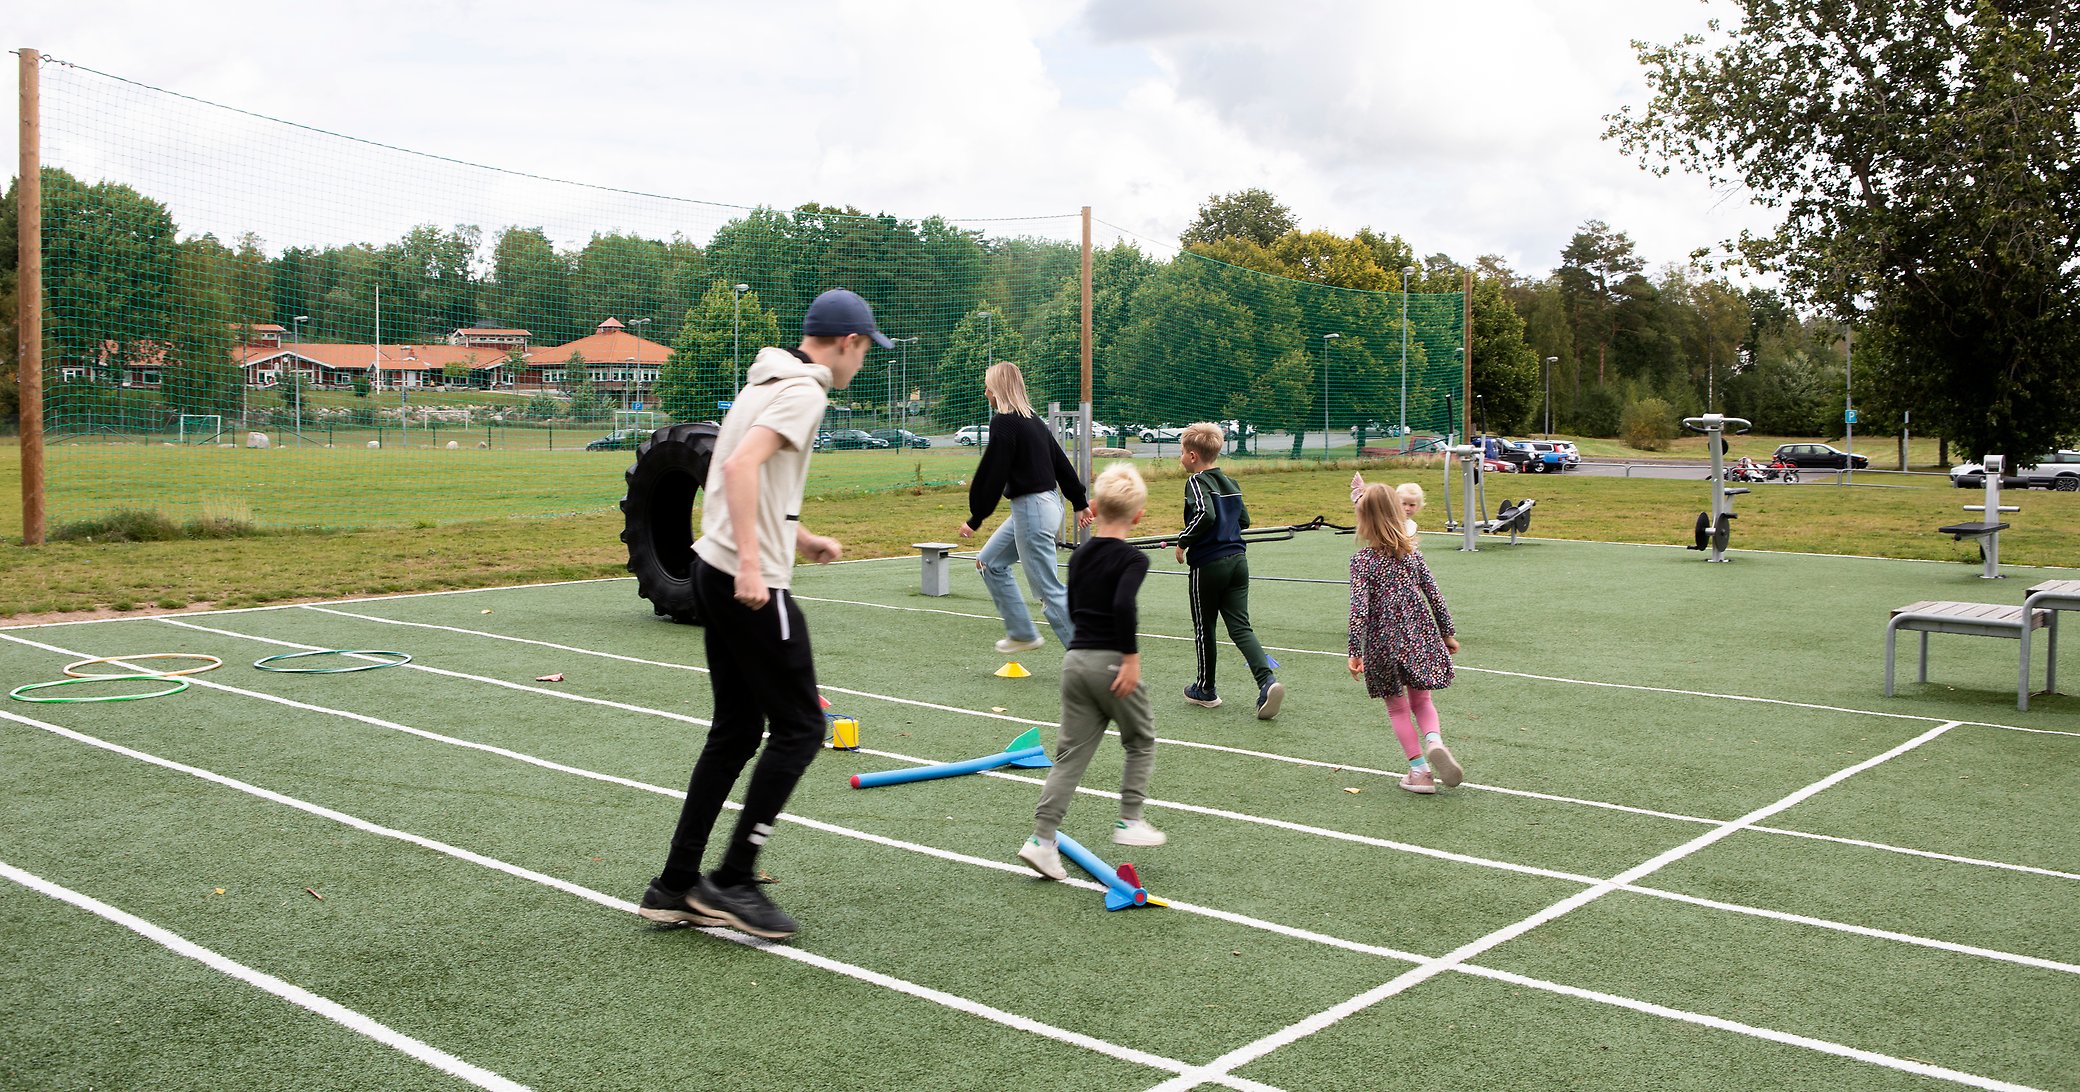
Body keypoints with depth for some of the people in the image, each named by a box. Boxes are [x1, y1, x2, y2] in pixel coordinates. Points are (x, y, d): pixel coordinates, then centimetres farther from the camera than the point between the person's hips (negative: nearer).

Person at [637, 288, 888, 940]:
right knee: (799, 729, -1)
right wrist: (750, 562, -29)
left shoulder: (767, 382, 18)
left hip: (717, 571, 10)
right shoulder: (804, 392, -12)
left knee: (736, 731, 13)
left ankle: (676, 886, 17)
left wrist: (800, 537, 33)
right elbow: (742, 465, -26)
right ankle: (733, 880, 2)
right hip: (751, 584, -10)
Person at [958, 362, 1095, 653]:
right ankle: (1023, 633, 24)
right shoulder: (1033, 420, 14)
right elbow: (1061, 461, 18)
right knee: (989, 562, 21)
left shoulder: (1004, 422, -14)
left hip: (1031, 508, -10)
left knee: (1049, 590, -7)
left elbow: (993, 475, -16)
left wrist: (975, 519, -9)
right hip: (1048, 503, 10)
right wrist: (1080, 502, 25)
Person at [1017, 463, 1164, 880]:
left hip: (1076, 657, 6)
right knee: (1141, 741, 17)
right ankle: (1129, 821, 16)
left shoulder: (1079, 555, 11)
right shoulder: (1132, 559, -10)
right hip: (1111, 662, -6)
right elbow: (1123, 605, -27)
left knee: (1070, 754, 7)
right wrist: (1131, 655, -21)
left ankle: (1042, 838, 0)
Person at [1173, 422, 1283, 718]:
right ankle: (1267, 681, -16)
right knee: (1240, 627, 3)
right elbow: (1244, 518, 17)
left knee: (1204, 627, 10)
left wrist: (1183, 541, -15)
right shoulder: (1230, 483, 12)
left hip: (1208, 564, -6)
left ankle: (1205, 689, 22)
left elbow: (1205, 515, -27)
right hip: (1238, 560, 7)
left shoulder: (1197, 482, -11)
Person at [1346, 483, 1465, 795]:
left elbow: (1359, 608, -17)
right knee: (1420, 700, 18)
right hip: (1419, 636, 3)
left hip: (1384, 641, -3)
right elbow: (1434, 595, 6)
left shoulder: (1362, 561, -11)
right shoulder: (1412, 553, 1)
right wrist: (1447, 633, 17)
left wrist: (1355, 651, -12)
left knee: (1397, 707, 12)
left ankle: (1419, 769, 8)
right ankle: (1433, 740, -11)